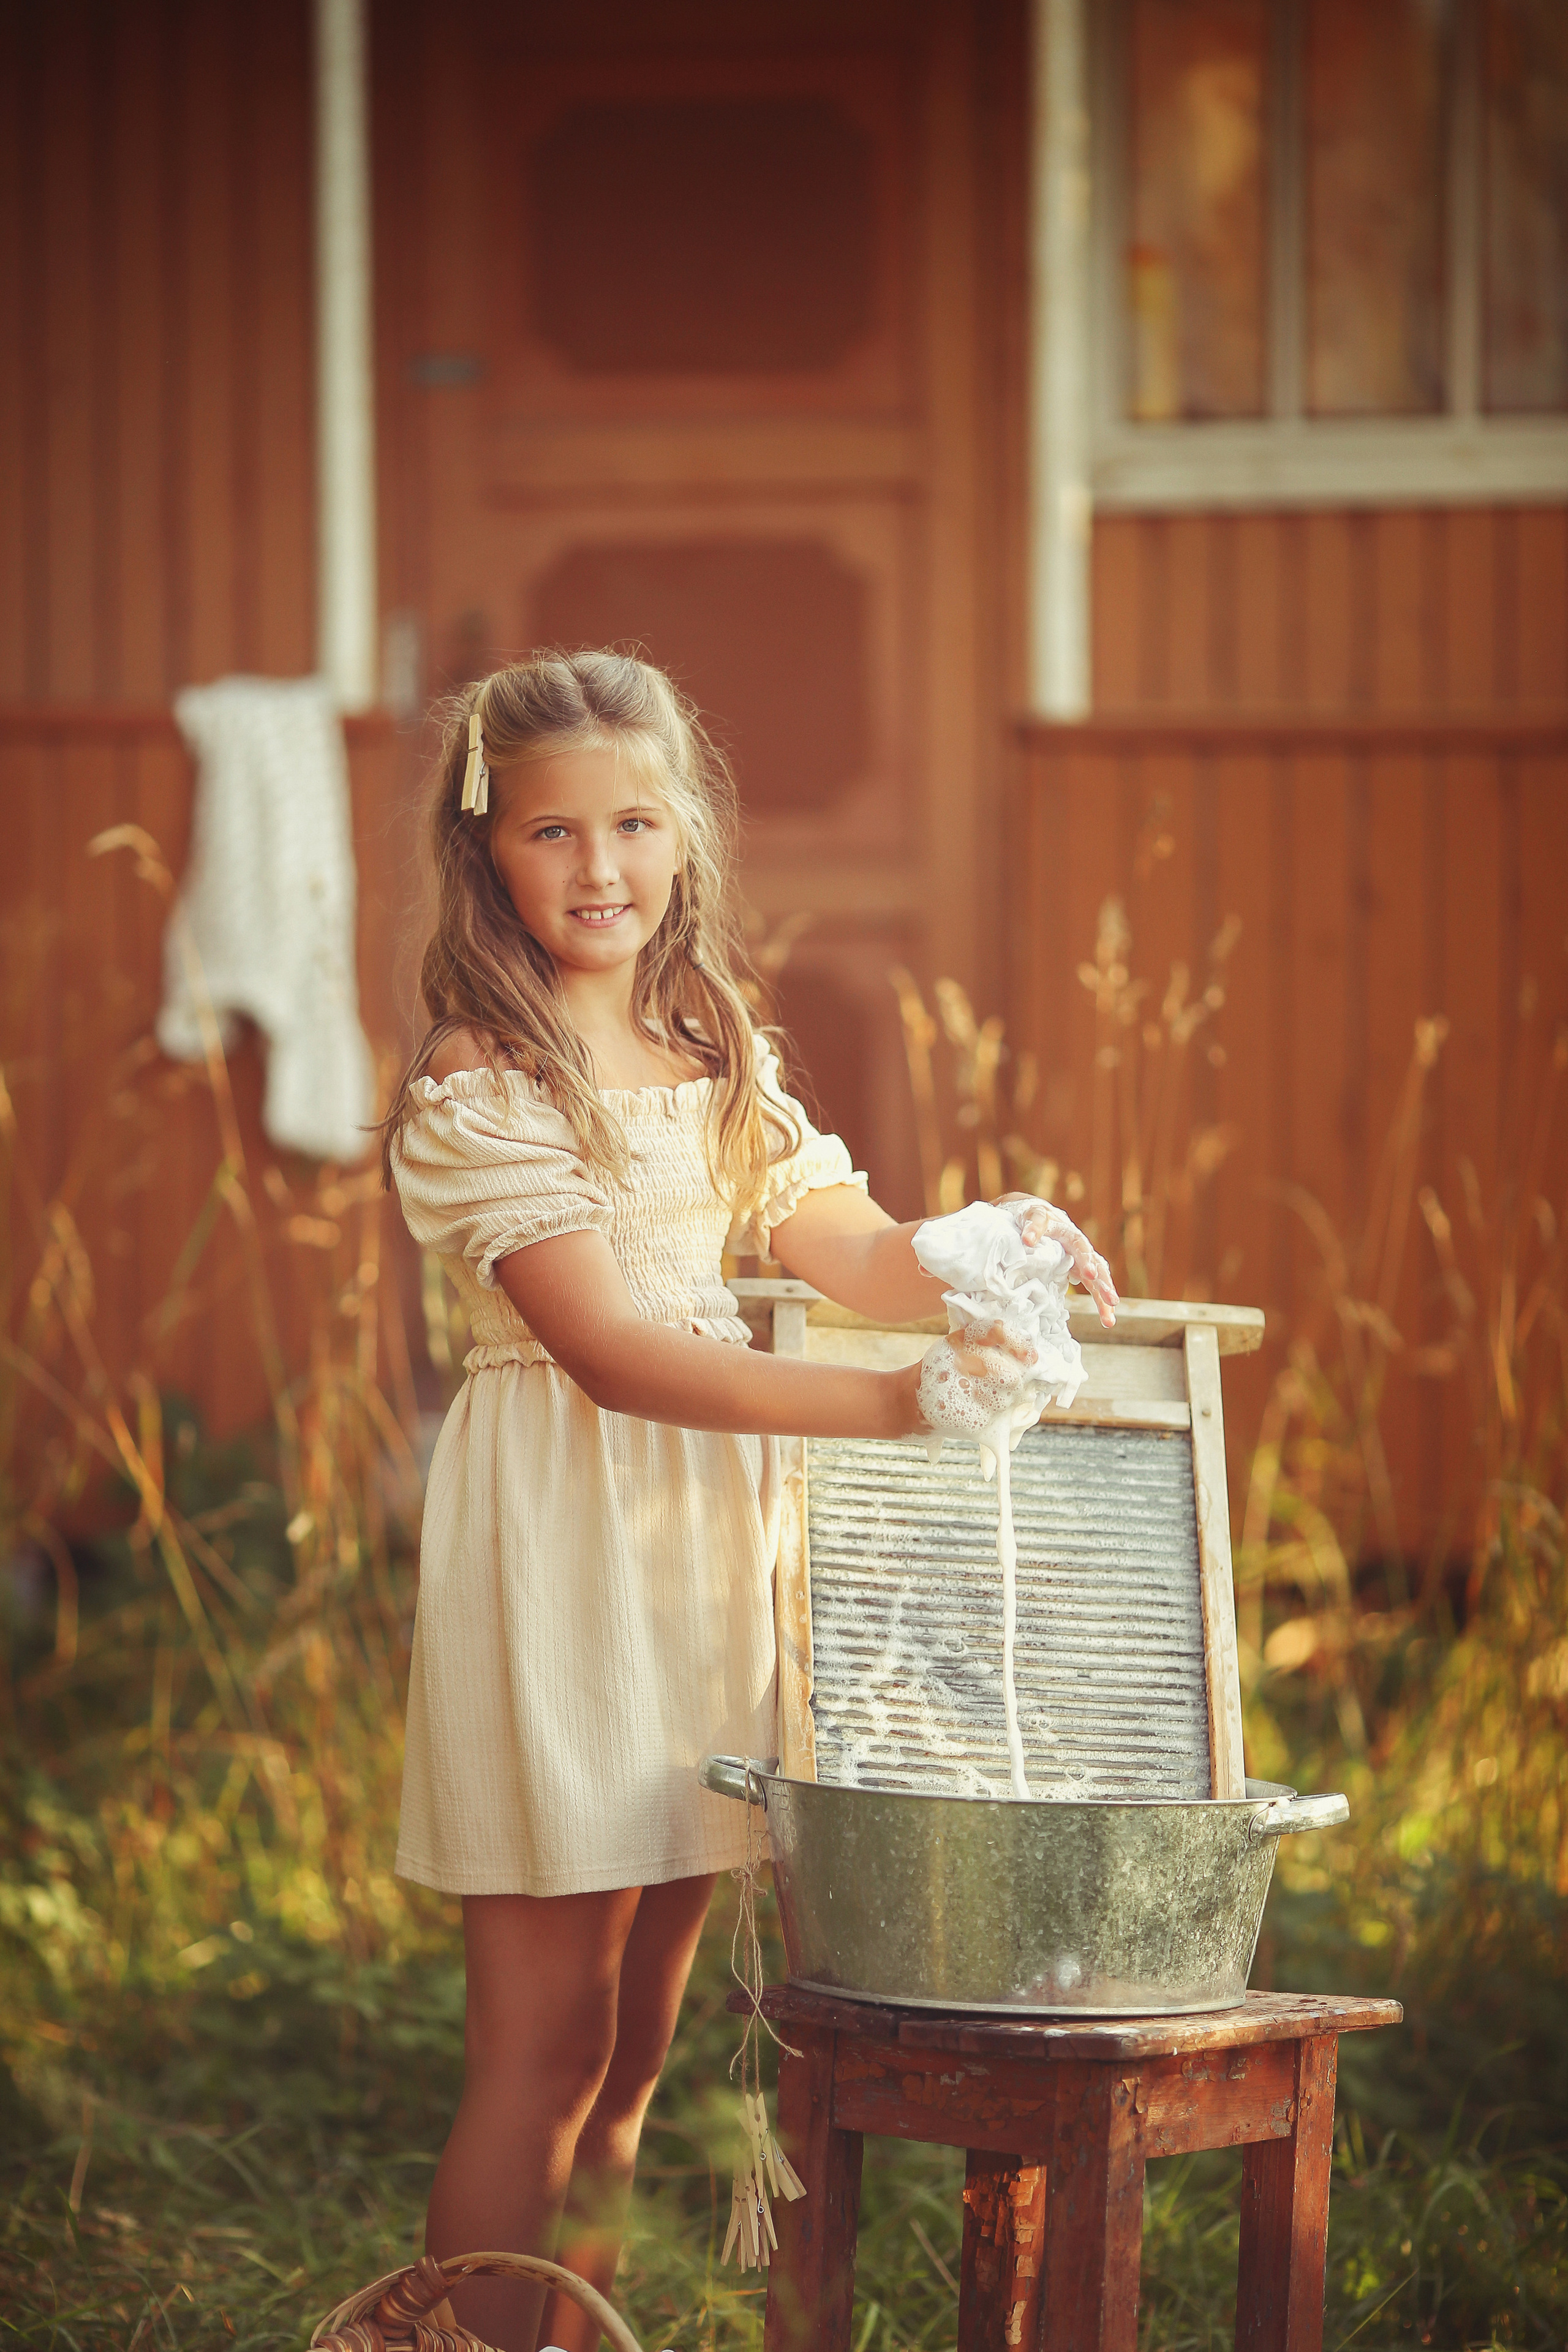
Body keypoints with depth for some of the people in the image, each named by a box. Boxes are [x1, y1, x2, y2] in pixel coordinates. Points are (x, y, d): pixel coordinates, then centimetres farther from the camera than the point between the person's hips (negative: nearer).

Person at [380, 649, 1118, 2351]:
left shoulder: (719, 1059, 13)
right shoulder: (477, 1092, -11)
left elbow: (856, 1253, 9)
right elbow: (611, 1353, -20)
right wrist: (886, 1403, -28)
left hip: (707, 1547, 7)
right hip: (559, 1552, -7)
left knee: (634, 2035, 11)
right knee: (542, 2045, -6)